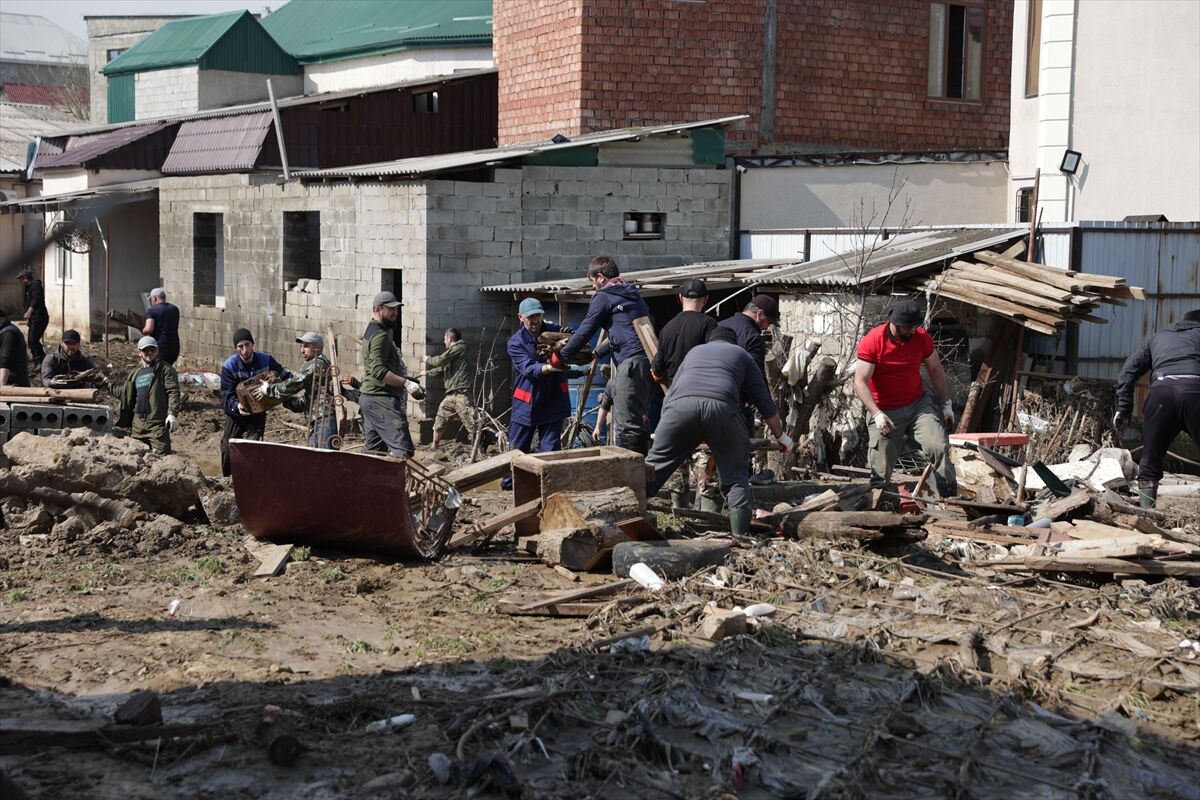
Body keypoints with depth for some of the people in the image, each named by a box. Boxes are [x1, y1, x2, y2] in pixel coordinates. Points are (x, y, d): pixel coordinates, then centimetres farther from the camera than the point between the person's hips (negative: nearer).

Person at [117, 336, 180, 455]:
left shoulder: (165, 369, 2)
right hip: (137, 424, 7)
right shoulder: (135, 375, 23)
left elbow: (173, 392, -10)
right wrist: (124, 423, 23)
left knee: (161, 456, -15)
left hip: (157, 424, -7)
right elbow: (128, 400, 28)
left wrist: (173, 414, -24)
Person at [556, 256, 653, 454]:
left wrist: (560, 357, 9)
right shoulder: (633, 295, 26)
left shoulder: (603, 297, 2)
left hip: (631, 361, -9)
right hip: (648, 359, 9)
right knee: (638, 419, 14)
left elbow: (585, 331, 0)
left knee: (626, 422, -9)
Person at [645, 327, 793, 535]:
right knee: (735, 473, 12)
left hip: (681, 404, 2)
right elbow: (764, 401, 28)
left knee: (655, 463, 12)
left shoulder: (694, 351, 39)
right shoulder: (741, 354, 32)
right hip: (721, 407, -1)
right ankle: (740, 533, 5)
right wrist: (780, 435, 40)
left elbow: (671, 393, 43)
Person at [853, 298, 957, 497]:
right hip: (884, 412, -3)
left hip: (918, 404, 3)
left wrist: (946, 404, 11)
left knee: (939, 448, -16)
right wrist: (877, 414, -29)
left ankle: (951, 499, -8)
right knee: (880, 471, -2)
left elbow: (935, 370, 12)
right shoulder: (872, 342, -16)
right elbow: (860, 382, -18)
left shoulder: (922, 338, -3)